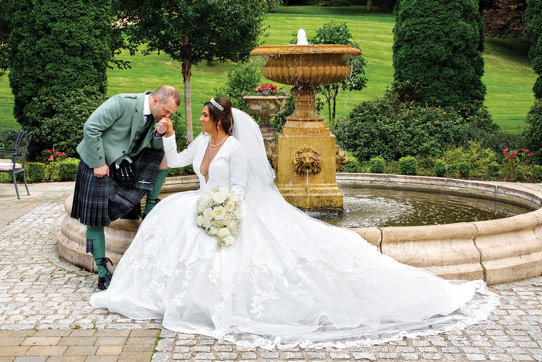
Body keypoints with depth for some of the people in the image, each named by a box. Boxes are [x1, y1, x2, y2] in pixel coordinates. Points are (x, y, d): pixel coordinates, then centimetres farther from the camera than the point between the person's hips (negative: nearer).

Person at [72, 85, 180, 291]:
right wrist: (98, 164, -20)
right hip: (99, 165, -6)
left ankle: (149, 212, 4)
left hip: (124, 162, 6)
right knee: (96, 221, -3)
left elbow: (157, 148, 7)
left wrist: (160, 134, -15)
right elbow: (91, 128, -23)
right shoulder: (123, 103, -23)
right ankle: (103, 274, 7)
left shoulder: (154, 115, -1)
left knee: (165, 158, -6)